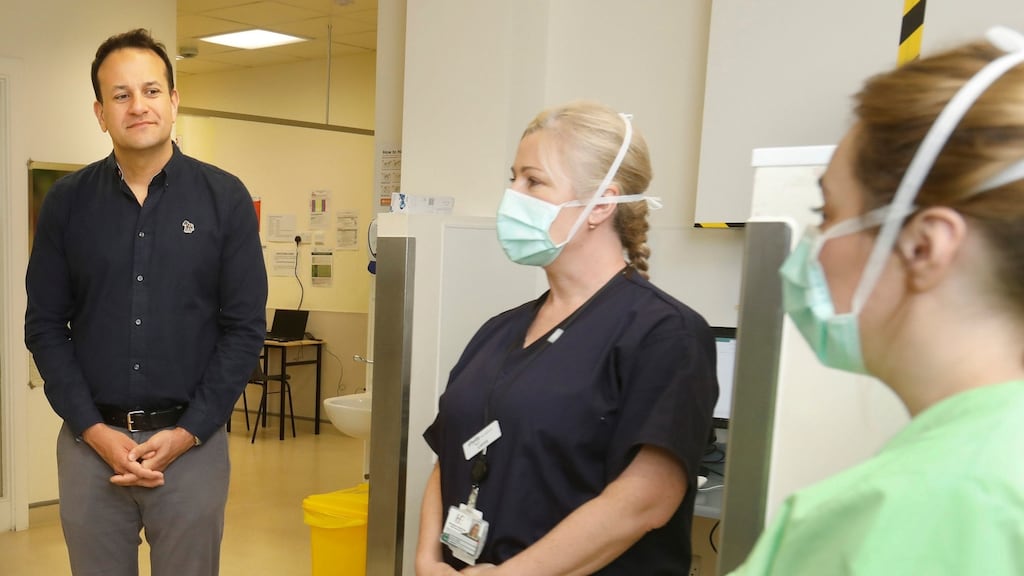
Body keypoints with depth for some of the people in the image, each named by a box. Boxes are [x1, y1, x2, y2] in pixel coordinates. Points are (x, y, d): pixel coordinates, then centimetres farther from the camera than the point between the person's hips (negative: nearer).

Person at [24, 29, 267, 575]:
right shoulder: (66, 201, 2)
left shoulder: (225, 198, -3)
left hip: (192, 441, -1)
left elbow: (245, 327, -4)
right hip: (90, 442, 2)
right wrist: (95, 431, -8)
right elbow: (45, 326, 3)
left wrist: (186, 433, -10)